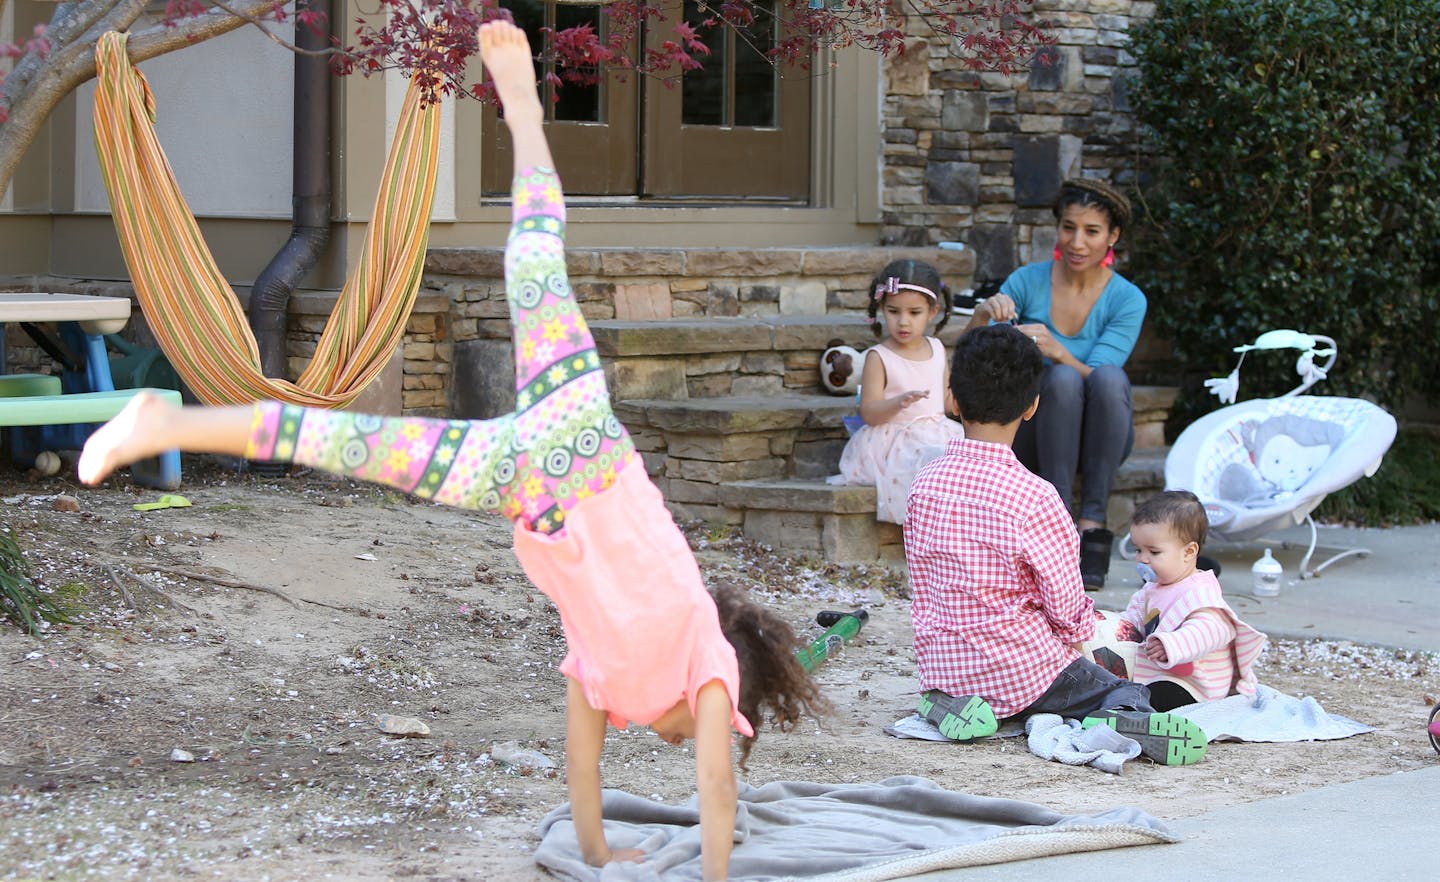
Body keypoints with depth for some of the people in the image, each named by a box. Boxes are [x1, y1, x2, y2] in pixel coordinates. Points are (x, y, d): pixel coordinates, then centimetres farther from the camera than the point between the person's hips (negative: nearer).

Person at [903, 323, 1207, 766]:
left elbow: (921, 589, 8)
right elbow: (1067, 608, -11)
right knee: (1131, 691, 11)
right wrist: (1081, 630, 12)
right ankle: (1123, 721, -23)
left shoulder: (925, 481, -1)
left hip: (941, 664, 5)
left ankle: (949, 704, 3)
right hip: (1023, 669, -5)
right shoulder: (1033, 496, -17)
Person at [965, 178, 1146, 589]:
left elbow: (1098, 382, -19)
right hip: (1035, 437, 0)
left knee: (1110, 377, -32)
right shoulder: (1028, 282, -4)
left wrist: (1056, 349, -39)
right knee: (1063, 379, -32)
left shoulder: (1127, 300, -6)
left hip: (1097, 439, 0)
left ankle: (1091, 524, -32)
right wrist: (984, 314, -33)